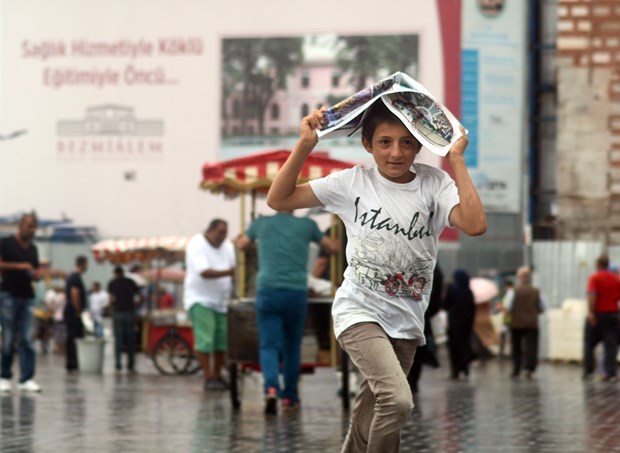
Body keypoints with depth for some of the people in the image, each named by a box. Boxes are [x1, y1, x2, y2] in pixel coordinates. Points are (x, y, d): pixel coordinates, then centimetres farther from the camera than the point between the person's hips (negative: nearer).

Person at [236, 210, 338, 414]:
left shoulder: (261, 223, 7)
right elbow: (334, 247, 18)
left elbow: (241, 244, 26)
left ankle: (271, 388, -26)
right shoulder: (307, 225, 5)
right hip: (296, 293, 0)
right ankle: (290, 396, 22)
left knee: (269, 346, -2)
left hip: (268, 292, 0)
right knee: (292, 346, 16)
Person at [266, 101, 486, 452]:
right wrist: (305, 146, -12)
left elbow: (475, 224, -22)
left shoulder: (433, 183, -4)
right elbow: (279, 200, -2)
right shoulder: (353, 182, -4)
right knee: (398, 400, -27)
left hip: (406, 321, 3)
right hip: (360, 312, -3)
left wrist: (456, 159, -18)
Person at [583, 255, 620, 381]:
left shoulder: (595, 278, -7)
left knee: (589, 343, 10)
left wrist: (590, 312, -22)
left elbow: (592, 295, -19)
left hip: (597, 314, -3)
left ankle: (588, 371, 7)